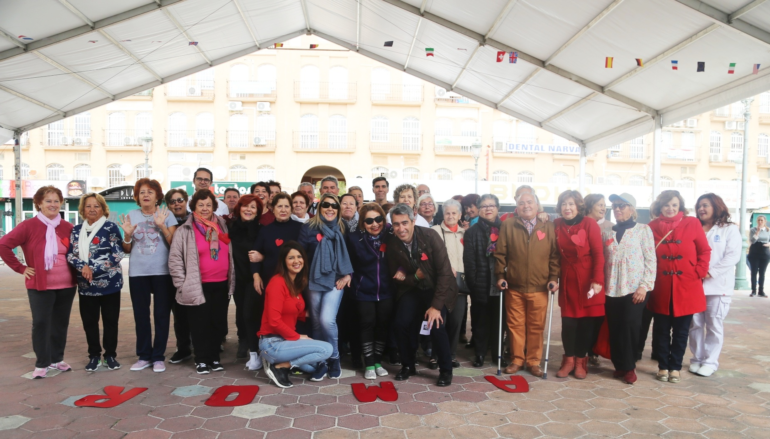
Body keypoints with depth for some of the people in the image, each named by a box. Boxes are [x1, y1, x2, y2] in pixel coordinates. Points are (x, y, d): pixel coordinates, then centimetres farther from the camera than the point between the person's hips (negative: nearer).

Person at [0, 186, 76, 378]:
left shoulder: (67, 227, 4)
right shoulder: (29, 226, -8)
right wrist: (21, 268, -10)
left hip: (66, 285, 4)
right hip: (40, 286, -4)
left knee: (61, 323, 12)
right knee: (41, 324, 0)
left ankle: (57, 359, 26)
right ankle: (41, 363, 13)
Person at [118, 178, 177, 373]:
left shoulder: (166, 214, -1)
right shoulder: (131, 216, 5)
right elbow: (127, 250, 8)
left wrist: (162, 226, -19)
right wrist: (127, 235, -11)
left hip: (162, 272, -2)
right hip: (137, 273, 3)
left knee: (161, 315, 3)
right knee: (141, 315, 8)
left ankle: (158, 356, 13)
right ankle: (144, 356, 20)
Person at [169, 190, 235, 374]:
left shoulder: (222, 226, 9)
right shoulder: (185, 230, -4)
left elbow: (229, 254, 17)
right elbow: (174, 259, -5)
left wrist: (231, 280, 13)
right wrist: (182, 284, -7)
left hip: (221, 285, 4)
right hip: (198, 286, -4)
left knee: (219, 323, 10)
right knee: (200, 324, 4)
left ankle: (214, 357, 23)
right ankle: (201, 360, 18)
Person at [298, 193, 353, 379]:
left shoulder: (343, 228, 4)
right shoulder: (308, 228, 0)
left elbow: (351, 255, 8)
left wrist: (347, 275, -3)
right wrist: (303, 278, -4)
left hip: (336, 281, -1)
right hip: (315, 281, 1)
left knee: (327, 319, -16)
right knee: (316, 322, 7)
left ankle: (334, 358, 6)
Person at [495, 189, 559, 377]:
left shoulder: (548, 227, 5)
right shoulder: (508, 225, 2)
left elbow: (554, 255, 4)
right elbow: (500, 253, 2)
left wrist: (554, 278, -2)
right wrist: (500, 275, -3)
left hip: (540, 288, 1)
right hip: (514, 287, 0)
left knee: (536, 327, 8)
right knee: (515, 325, 7)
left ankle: (534, 361, 21)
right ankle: (516, 360, 21)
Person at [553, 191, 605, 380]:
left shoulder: (589, 224, -8)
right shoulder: (557, 225, 3)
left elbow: (598, 254, -10)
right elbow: (556, 253, 5)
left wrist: (597, 280, -16)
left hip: (587, 280, -2)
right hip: (567, 280, 3)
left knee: (586, 321, 6)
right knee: (568, 321, 5)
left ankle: (580, 361, 20)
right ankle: (569, 360, 19)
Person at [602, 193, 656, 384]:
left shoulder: (643, 230, 2)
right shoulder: (606, 233, 12)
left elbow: (651, 260, -3)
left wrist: (644, 286, -11)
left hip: (635, 288, -3)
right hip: (611, 289, 3)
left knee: (630, 327, -6)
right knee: (614, 329, 4)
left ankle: (629, 366, 11)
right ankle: (619, 365, 18)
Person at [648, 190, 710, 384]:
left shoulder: (692, 223, -1)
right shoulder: (653, 226, 1)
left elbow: (704, 251, 4)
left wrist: (699, 273, -5)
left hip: (686, 287, 0)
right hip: (661, 287, 0)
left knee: (681, 330, 10)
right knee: (661, 329, 8)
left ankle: (675, 367, 23)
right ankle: (663, 366, 22)